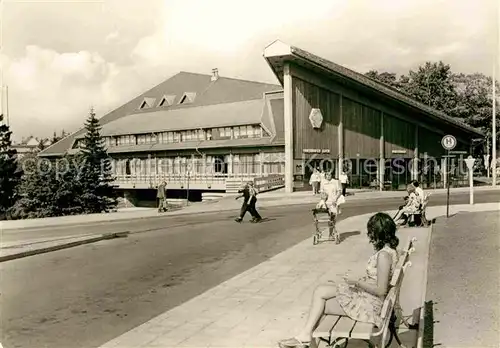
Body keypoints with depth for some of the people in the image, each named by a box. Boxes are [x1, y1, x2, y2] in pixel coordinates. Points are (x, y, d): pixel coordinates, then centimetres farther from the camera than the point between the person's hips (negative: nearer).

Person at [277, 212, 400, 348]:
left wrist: (357, 282, -16)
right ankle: (305, 335, 4)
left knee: (320, 306, -3)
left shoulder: (383, 255, -25)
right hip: (364, 293, 10)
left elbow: (381, 290, -26)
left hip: (369, 303, -10)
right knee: (320, 291, 4)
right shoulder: (387, 249, 5)